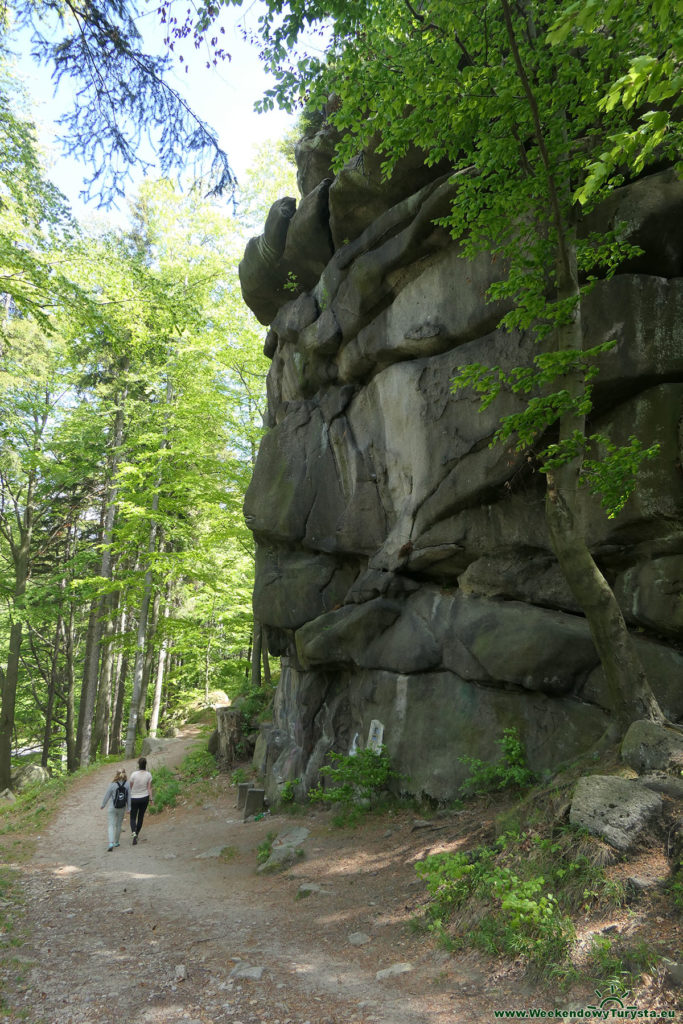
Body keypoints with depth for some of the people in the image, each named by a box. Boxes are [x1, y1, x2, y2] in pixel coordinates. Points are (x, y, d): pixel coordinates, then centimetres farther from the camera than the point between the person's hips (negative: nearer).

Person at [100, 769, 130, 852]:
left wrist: (102, 805, 11)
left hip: (112, 808, -2)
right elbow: (129, 797, -4)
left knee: (111, 825, 1)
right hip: (122, 808, 2)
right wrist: (128, 807, 6)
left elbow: (107, 796, -4)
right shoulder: (127, 784, -9)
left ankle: (111, 843, -14)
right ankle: (116, 842, 29)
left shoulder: (113, 784, -14)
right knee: (119, 825, 17)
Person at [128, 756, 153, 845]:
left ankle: (134, 833, -16)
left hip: (134, 798, -3)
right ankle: (137, 834, 26)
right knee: (141, 817, 17)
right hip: (144, 798, 3)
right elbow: (149, 788, -5)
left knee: (133, 817, 7)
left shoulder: (134, 774, -16)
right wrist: (151, 798, 1)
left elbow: (130, 787, -5)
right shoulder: (148, 775, -8)